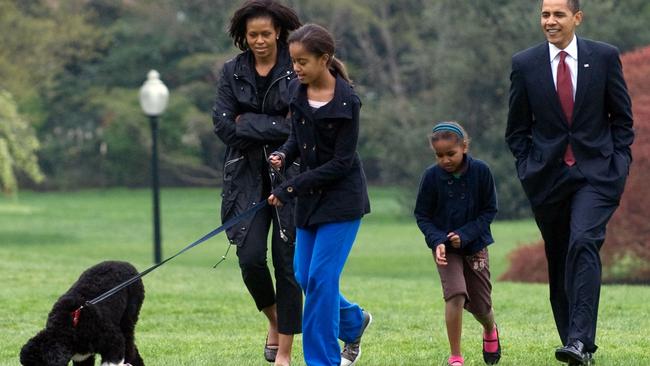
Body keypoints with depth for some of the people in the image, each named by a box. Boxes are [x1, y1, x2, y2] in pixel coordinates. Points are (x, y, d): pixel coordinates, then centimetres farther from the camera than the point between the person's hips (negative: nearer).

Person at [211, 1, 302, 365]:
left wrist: (248, 123, -11)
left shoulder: (297, 71, -3)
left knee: (288, 263, -2)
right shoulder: (233, 72, 6)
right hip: (247, 176, 2)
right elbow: (223, 125, -3)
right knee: (251, 257, -9)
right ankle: (274, 319, 21)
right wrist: (275, 128, -10)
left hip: (290, 176, -2)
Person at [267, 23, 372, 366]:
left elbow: (341, 162, -17)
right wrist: (283, 155, -8)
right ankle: (354, 321, 34)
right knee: (304, 277, 7)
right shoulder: (297, 90, 0)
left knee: (320, 278, -10)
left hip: (342, 196, -6)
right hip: (310, 196, 7)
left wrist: (290, 188, -19)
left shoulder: (346, 101, -17)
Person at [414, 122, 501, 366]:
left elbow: (489, 210, -6)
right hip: (445, 247, -1)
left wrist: (465, 234, -18)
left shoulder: (480, 171, -12)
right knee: (456, 294, -22)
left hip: (475, 244, 1)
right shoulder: (431, 176, -11)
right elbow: (422, 215, -4)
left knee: (480, 305, 8)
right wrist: (437, 241, -20)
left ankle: (490, 331, 46)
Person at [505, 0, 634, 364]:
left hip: (596, 172, -2)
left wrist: (619, 163, 0)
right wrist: (528, 167, 1)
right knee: (559, 262, 6)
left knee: (584, 243, -22)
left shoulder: (605, 57, 1)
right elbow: (517, 128, 11)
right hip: (548, 176, 2)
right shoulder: (525, 64, 3)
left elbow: (622, 116, 8)